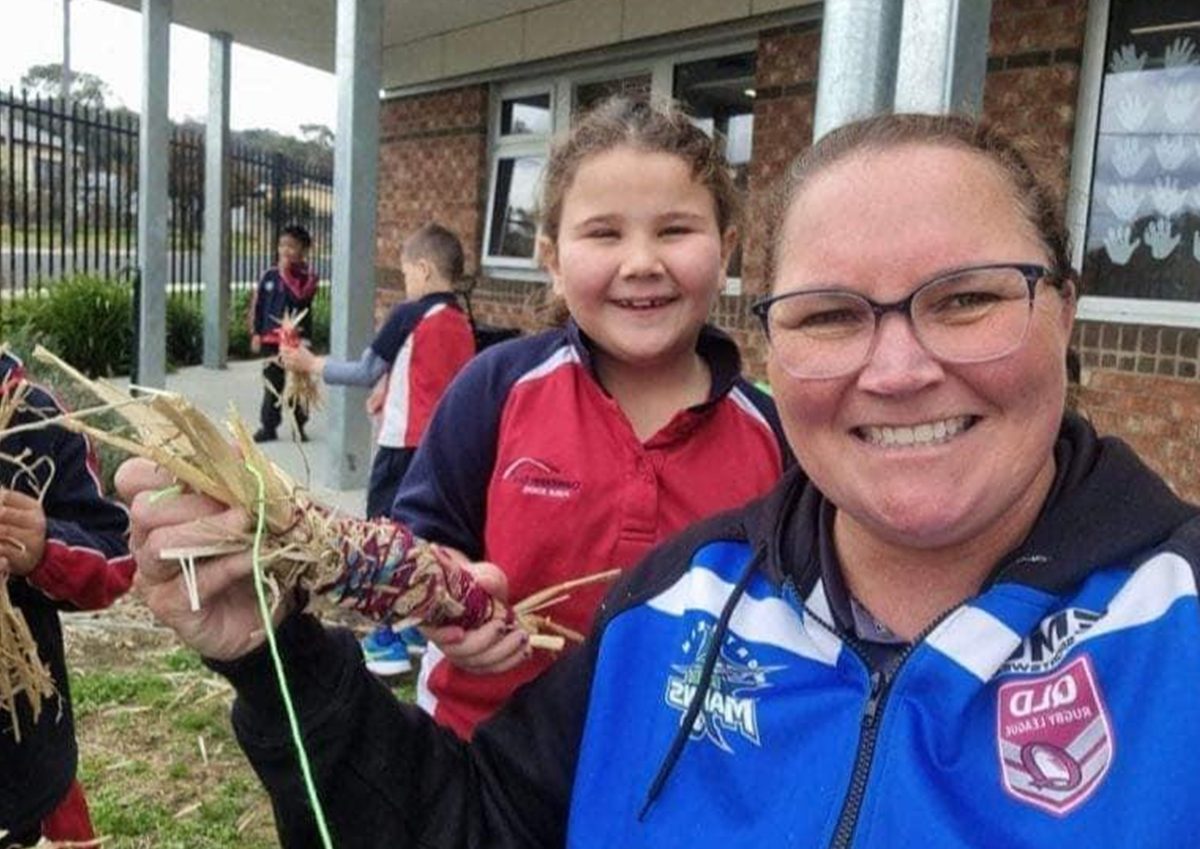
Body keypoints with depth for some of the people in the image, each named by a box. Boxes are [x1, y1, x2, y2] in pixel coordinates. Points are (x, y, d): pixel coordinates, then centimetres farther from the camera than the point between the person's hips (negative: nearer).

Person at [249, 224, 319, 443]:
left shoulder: (307, 277, -5)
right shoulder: (269, 275, 5)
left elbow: (299, 297, -24)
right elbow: (258, 304, 9)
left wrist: (286, 272, -20)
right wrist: (256, 332, 4)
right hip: (271, 338, 3)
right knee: (272, 384, 8)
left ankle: (299, 427, 18)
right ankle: (268, 427, 16)